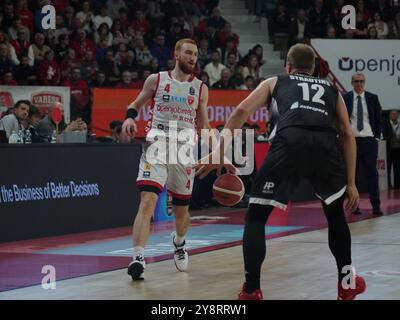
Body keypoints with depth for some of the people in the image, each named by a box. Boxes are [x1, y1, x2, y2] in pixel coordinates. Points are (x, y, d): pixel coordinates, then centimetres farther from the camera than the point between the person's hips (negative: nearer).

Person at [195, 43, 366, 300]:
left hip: (290, 141, -2)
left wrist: (219, 152, 12)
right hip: (326, 144, 2)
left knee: (256, 216, 11)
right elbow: (347, 134, 23)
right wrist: (350, 183, 23)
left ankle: (252, 291, 0)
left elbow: (241, 112, 15)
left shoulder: (275, 82, 30)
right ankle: (347, 283, 31)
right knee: (336, 213, 29)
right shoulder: (331, 90, 35)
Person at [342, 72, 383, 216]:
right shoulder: (345, 98, 1)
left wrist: (377, 137, 2)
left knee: (372, 173, -2)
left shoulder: (373, 98, 5)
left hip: (369, 141, 1)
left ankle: (376, 206, -3)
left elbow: (378, 120, 9)